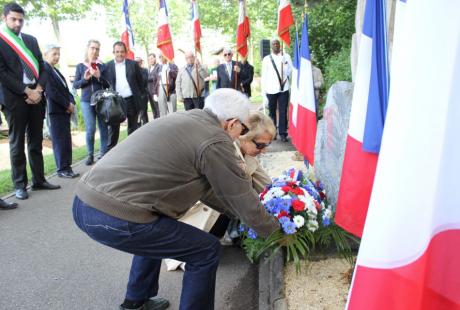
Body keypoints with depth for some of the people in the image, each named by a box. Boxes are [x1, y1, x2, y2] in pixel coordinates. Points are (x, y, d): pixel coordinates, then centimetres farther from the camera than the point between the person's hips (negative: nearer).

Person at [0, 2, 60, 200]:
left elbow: (42, 67, 11)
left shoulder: (31, 40, 15)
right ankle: (20, 185, 9)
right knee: (17, 144, 2)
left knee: (36, 142, 9)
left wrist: (38, 90, -5)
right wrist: (27, 91, -13)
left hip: (36, 96, 5)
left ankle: (39, 180, 16)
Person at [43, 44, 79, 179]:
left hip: (65, 109, 8)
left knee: (66, 140, 8)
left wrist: (71, 103, -1)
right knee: (59, 140, -3)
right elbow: (51, 92, -17)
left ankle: (67, 167, 14)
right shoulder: (44, 69, -9)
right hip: (55, 110, -8)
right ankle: (62, 169, 4)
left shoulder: (55, 71, 20)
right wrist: (67, 104, -13)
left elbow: (65, 89, 16)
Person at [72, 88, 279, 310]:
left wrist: (239, 213, 32)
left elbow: (203, 187, 27)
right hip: (115, 218, -10)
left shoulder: (187, 120, 19)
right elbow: (242, 197, 1)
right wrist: (275, 231, 19)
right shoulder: (215, 142, -8)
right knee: (207, 251, 5)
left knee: (156, 233, 34)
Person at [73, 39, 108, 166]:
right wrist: (85, 78, -12)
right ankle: (90, 155, 9)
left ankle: (104, 153, 13)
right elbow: (75, 85, 5)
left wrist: (99, 76, -14)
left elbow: (107, 84, 2)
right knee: (90, 129, -3)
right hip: (86, 101, 0)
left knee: (103, 128, 2)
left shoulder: (102, 66, 4)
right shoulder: (80, 66, 6)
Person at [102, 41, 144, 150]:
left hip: (132, 101, 0)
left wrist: (138, 95, 4)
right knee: (113, 128, 3)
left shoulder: (133, 64, 2)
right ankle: (110, 151, 9)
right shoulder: (108, 66, 3)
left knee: (133, 127, 10)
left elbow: (140, 81, 7)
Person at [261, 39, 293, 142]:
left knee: (283, 111, -4)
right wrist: (264, 90, 1)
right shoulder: (267, 59, 5)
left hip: (284, 88, 0)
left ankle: (283, 133, 0)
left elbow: (291, 69, 11)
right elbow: (264, 75, 4)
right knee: (272, 112, 9)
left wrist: (286, 77, -6)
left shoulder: (286, 56, 6)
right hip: (271, 89, 1)